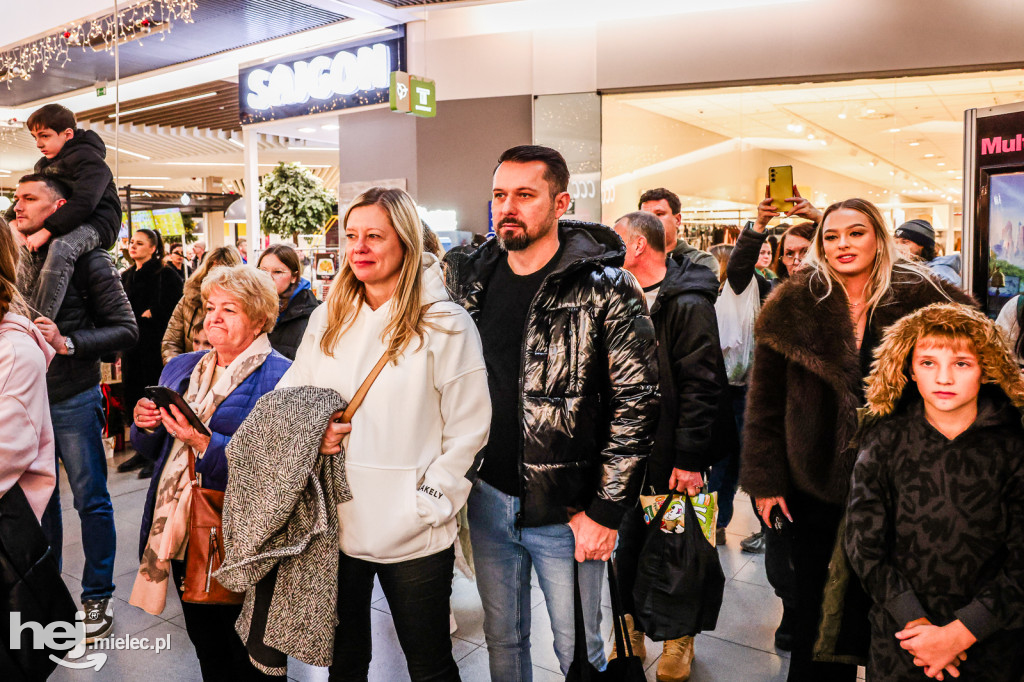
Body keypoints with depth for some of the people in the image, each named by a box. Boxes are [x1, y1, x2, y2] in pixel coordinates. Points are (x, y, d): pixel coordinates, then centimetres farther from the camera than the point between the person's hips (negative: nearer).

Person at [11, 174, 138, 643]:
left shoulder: (87, 259, -9)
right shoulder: (16, 261, 7)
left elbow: (126, 330, -13)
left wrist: (67, 343, -25)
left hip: (73, 401, -5)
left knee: (91, 501, 5)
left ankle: (97, 598, 19)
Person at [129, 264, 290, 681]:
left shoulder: (280, 377, -13)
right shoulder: (180, 369, 11)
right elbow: (155, 452, 17)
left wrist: (205, 443, -29)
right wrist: (146, 426, -4)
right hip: (179, 533, 7)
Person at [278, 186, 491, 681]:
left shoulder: (444, 324, -8)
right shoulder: (326, 320, 6)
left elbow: (468, 430, -9)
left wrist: (429, 504, -13)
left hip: (413, 536, -4)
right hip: (336, 525, 4)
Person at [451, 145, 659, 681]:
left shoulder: (605, 289, -13)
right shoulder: (474, 281, 4)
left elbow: (637, 404, -14)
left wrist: (605, 511, -14)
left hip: (566, 511, -4)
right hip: (486, 499, 5)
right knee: (502, 639, 21)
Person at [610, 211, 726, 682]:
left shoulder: (687, 304, -14)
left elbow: (701, 386, -18)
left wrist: (690, 457, -20)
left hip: (672, 457, -6)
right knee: (628, 542, 13)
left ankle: (680, 637, 30)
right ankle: (631, 633, 31)